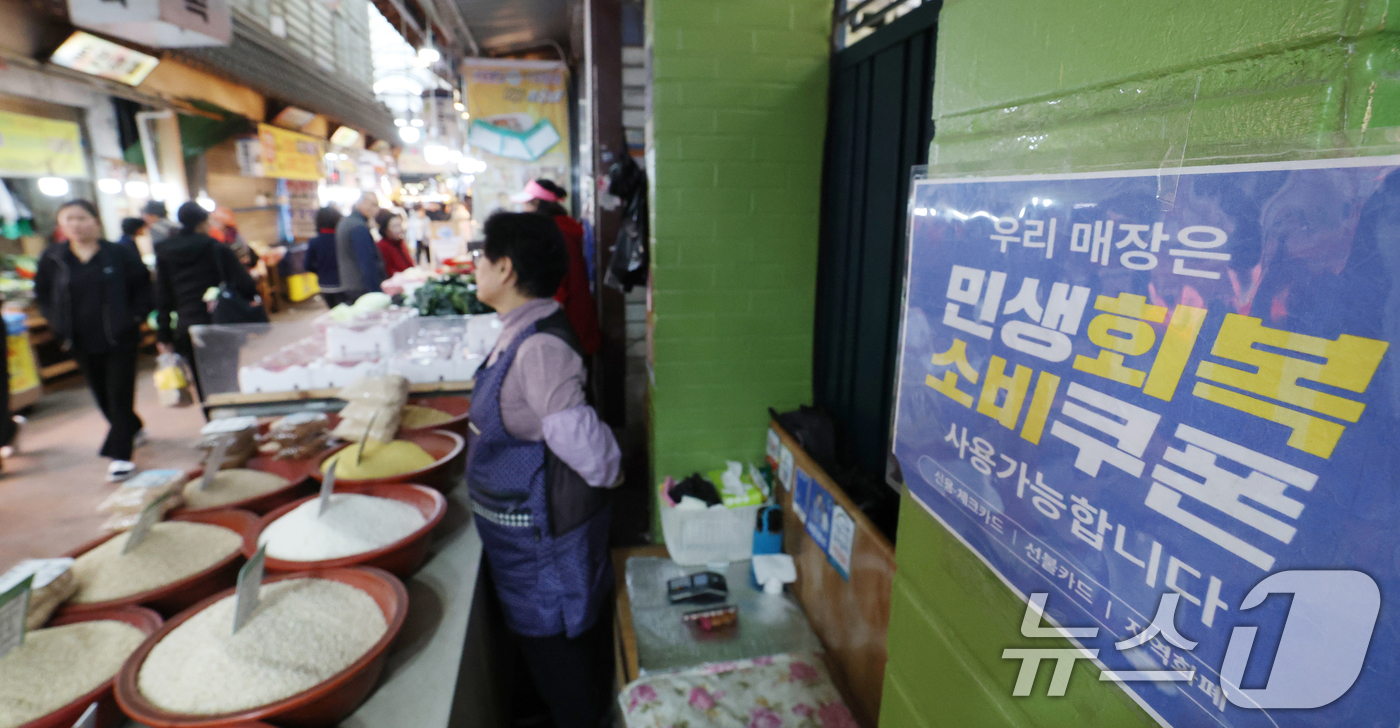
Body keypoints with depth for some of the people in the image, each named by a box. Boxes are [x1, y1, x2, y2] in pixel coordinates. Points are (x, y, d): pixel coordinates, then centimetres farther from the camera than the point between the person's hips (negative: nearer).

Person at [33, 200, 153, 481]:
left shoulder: (120, 254, -5)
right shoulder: (52, 258, 3)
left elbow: (142, 287, 1)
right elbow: (42, 295, 14)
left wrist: (135, 317, -7)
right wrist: (60, 326, 4)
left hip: (120, 338, -4)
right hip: (82, 342, 4)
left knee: (119, 395, -4)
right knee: (102, 395, 14)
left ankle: (120, 454, -2)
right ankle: (132, 430, 36)